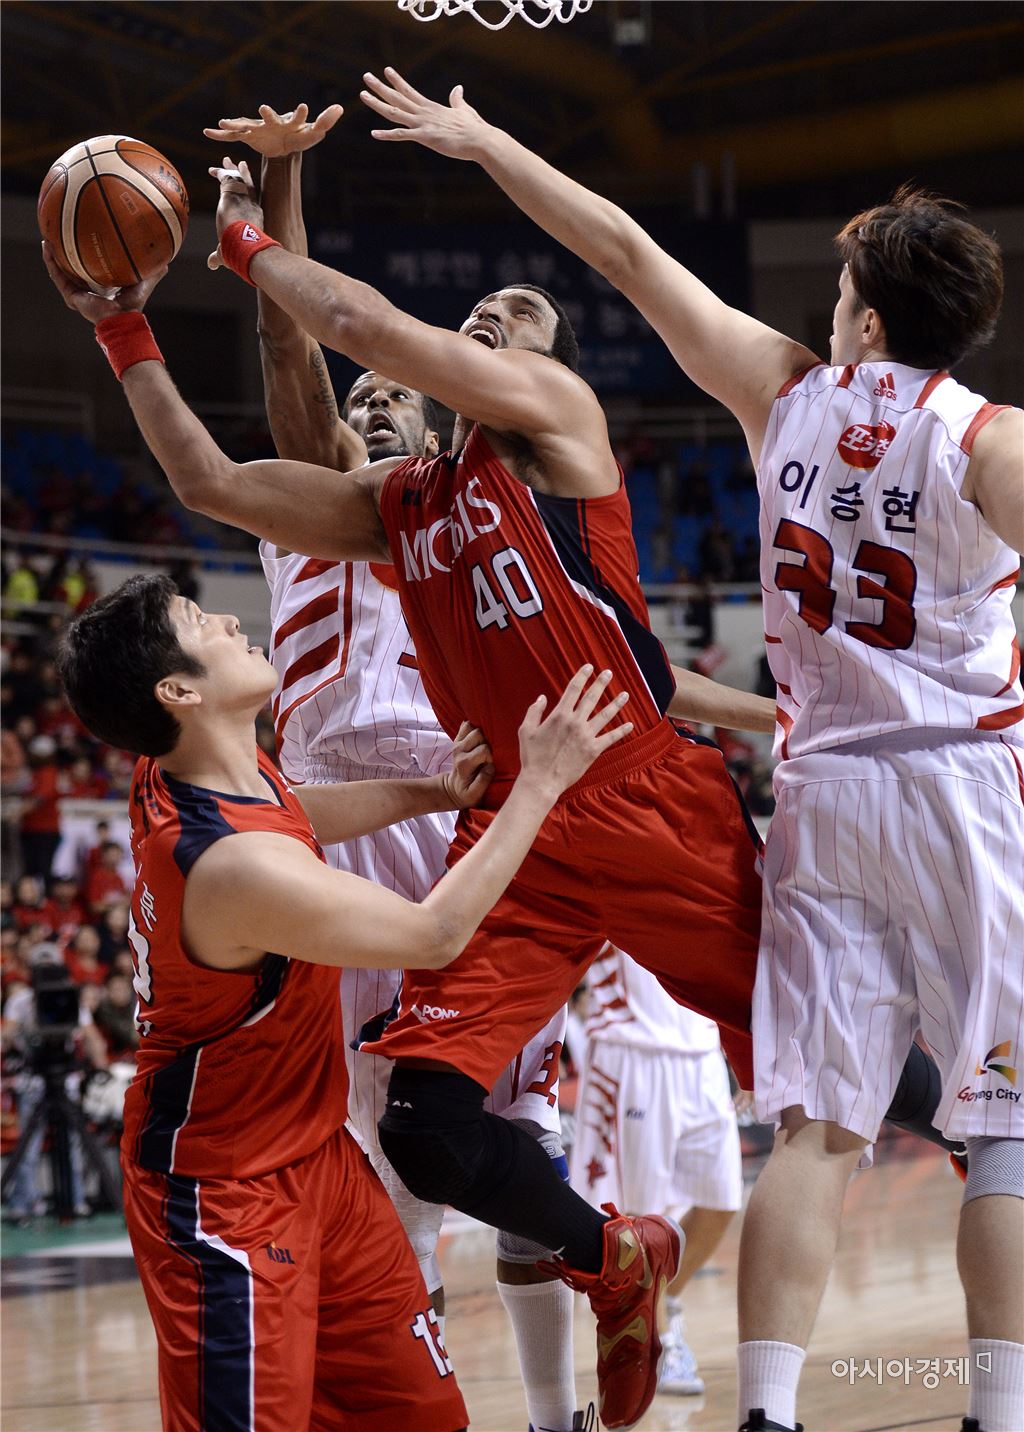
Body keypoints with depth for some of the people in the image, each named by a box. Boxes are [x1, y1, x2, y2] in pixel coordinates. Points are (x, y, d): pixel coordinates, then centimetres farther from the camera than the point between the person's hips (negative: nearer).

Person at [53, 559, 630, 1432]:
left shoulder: (188, 770, -3)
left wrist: (430, 795, 5)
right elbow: (437, 934, -21)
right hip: (227, 1195, -10)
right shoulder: (237, 867, -32)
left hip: (317, 1153, 10)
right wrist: (541, 781, -14)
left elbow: (291, 818, 21)